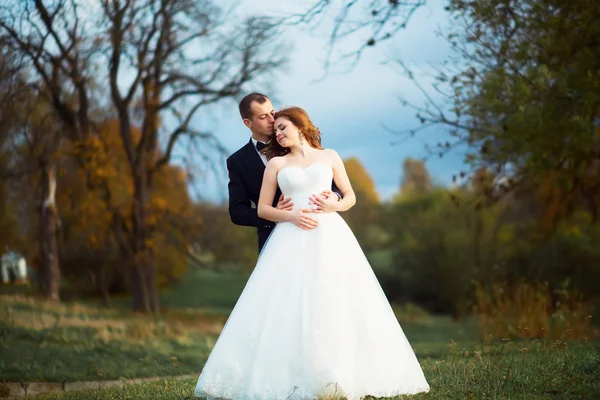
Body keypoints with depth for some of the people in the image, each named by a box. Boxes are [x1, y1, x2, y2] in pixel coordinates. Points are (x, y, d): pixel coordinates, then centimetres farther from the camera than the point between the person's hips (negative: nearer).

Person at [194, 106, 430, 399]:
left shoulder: (329, 157, 14)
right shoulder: (276, 163, 14)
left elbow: (350, 197, 15)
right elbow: (263, 209, 8)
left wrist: (334, 206, -7)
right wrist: (291, 216, -10)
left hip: (329, 236, 0)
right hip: (291, 240, 0)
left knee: (336, 304, -8)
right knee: (288, 306, -10)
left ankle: (341, 375, -5)